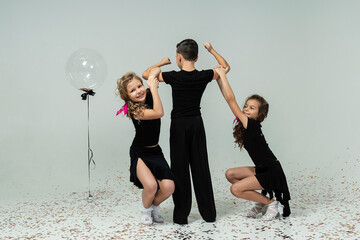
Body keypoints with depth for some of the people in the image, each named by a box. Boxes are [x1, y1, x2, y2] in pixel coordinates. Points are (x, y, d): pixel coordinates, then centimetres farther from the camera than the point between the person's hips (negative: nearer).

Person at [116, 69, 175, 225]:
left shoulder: (148, 96, -3)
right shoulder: (134, 110, -21)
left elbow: (155, 71, 5)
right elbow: (159, 113, -34)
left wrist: (153, 78, -16)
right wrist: (154, 88, -26)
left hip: (155, 152, 6)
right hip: (139, 153, -5)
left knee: (168, 187, -13)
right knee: (151, 185, -27)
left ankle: (154, 206, 21)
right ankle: (146, 209, 8)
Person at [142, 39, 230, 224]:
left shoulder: (173, 77, -13)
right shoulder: (204, 76, -6)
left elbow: (146, 74, 0)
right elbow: (225, 67, 13)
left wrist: (162, 63, 12)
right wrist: (212, 51, 16)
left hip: (179, 125, -3)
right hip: (196, 123, 3)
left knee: (180, 168, 3)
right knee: (200, 167, 9)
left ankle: (181, 215, 7)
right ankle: (208, 213, 16)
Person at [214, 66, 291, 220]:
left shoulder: (252, 126, -20)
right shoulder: (247, 125, 2)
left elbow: (231, 100, -22)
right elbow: (229, 99, 3)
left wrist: (223, 75, -17)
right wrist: (219, 77, -1)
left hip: (271, 173, -9)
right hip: (262, 170, 9)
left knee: (236, 189, -14)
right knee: (230, 174, 6)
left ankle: (272, 203, 2)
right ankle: (260, 201, 14)